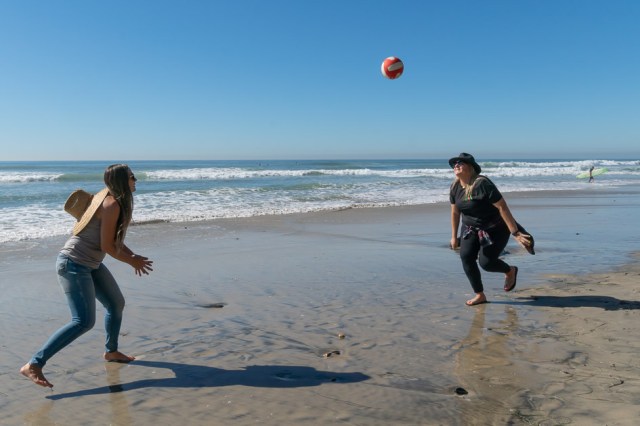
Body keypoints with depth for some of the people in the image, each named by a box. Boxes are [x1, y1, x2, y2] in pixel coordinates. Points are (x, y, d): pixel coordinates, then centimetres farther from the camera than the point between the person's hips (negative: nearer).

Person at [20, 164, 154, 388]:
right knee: (84, 321, -13)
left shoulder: (112, 199, 9)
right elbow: (107, 246, -20)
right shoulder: (112, 204, -20)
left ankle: (111, 351, 34)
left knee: (116, 304, 16)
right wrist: (132, 261, -6)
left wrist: (133, 256, 7)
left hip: (90, 263, 10)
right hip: (74, 264, -10)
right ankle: (33, 365, -8)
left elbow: (114, 238, 17)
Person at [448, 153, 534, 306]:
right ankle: (480, 295, 3)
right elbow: (455, 212, 6)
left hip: (495, 228, -6)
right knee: (466, 256, -11)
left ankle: (510, 271, 25)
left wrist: (515, 232, -27)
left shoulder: (482, 184, -27)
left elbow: (503, 207, -27)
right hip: (471, 228, 6)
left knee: (486, 262, -10)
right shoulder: (455, 187, -5)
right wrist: (454, 236, 9)